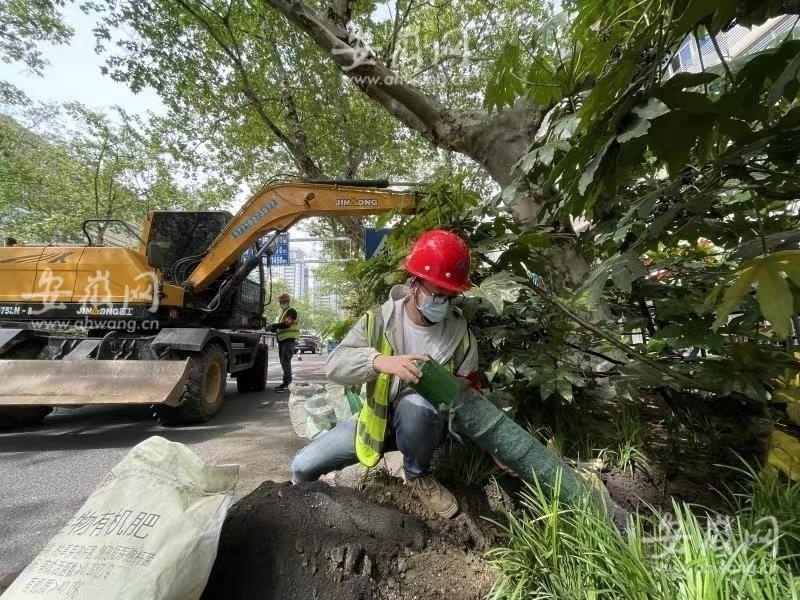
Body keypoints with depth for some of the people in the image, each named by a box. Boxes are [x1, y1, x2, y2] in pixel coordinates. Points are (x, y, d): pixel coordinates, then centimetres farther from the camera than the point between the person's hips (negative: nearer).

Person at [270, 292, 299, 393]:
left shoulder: (291, 311, -6)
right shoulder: (284, 312, 24)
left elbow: (286, 323, -20)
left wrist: (274, 326, -15)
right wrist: (274, 328, 6)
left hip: (288, 340, -10)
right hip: (282, 340, 10)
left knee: (286, 362, -13)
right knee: (284, 362, 13)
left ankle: (286, 384, -13)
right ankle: (287, 382, 21)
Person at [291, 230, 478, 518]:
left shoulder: (461, 334, -13)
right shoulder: (378, 320, -15)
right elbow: (335, 364, -25)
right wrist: (380, 361, -44)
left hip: (427, 424, -1)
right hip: (377, 420, 2)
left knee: (414, 404, -38)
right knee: (303, 467, -3)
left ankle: (418, 477, -7)